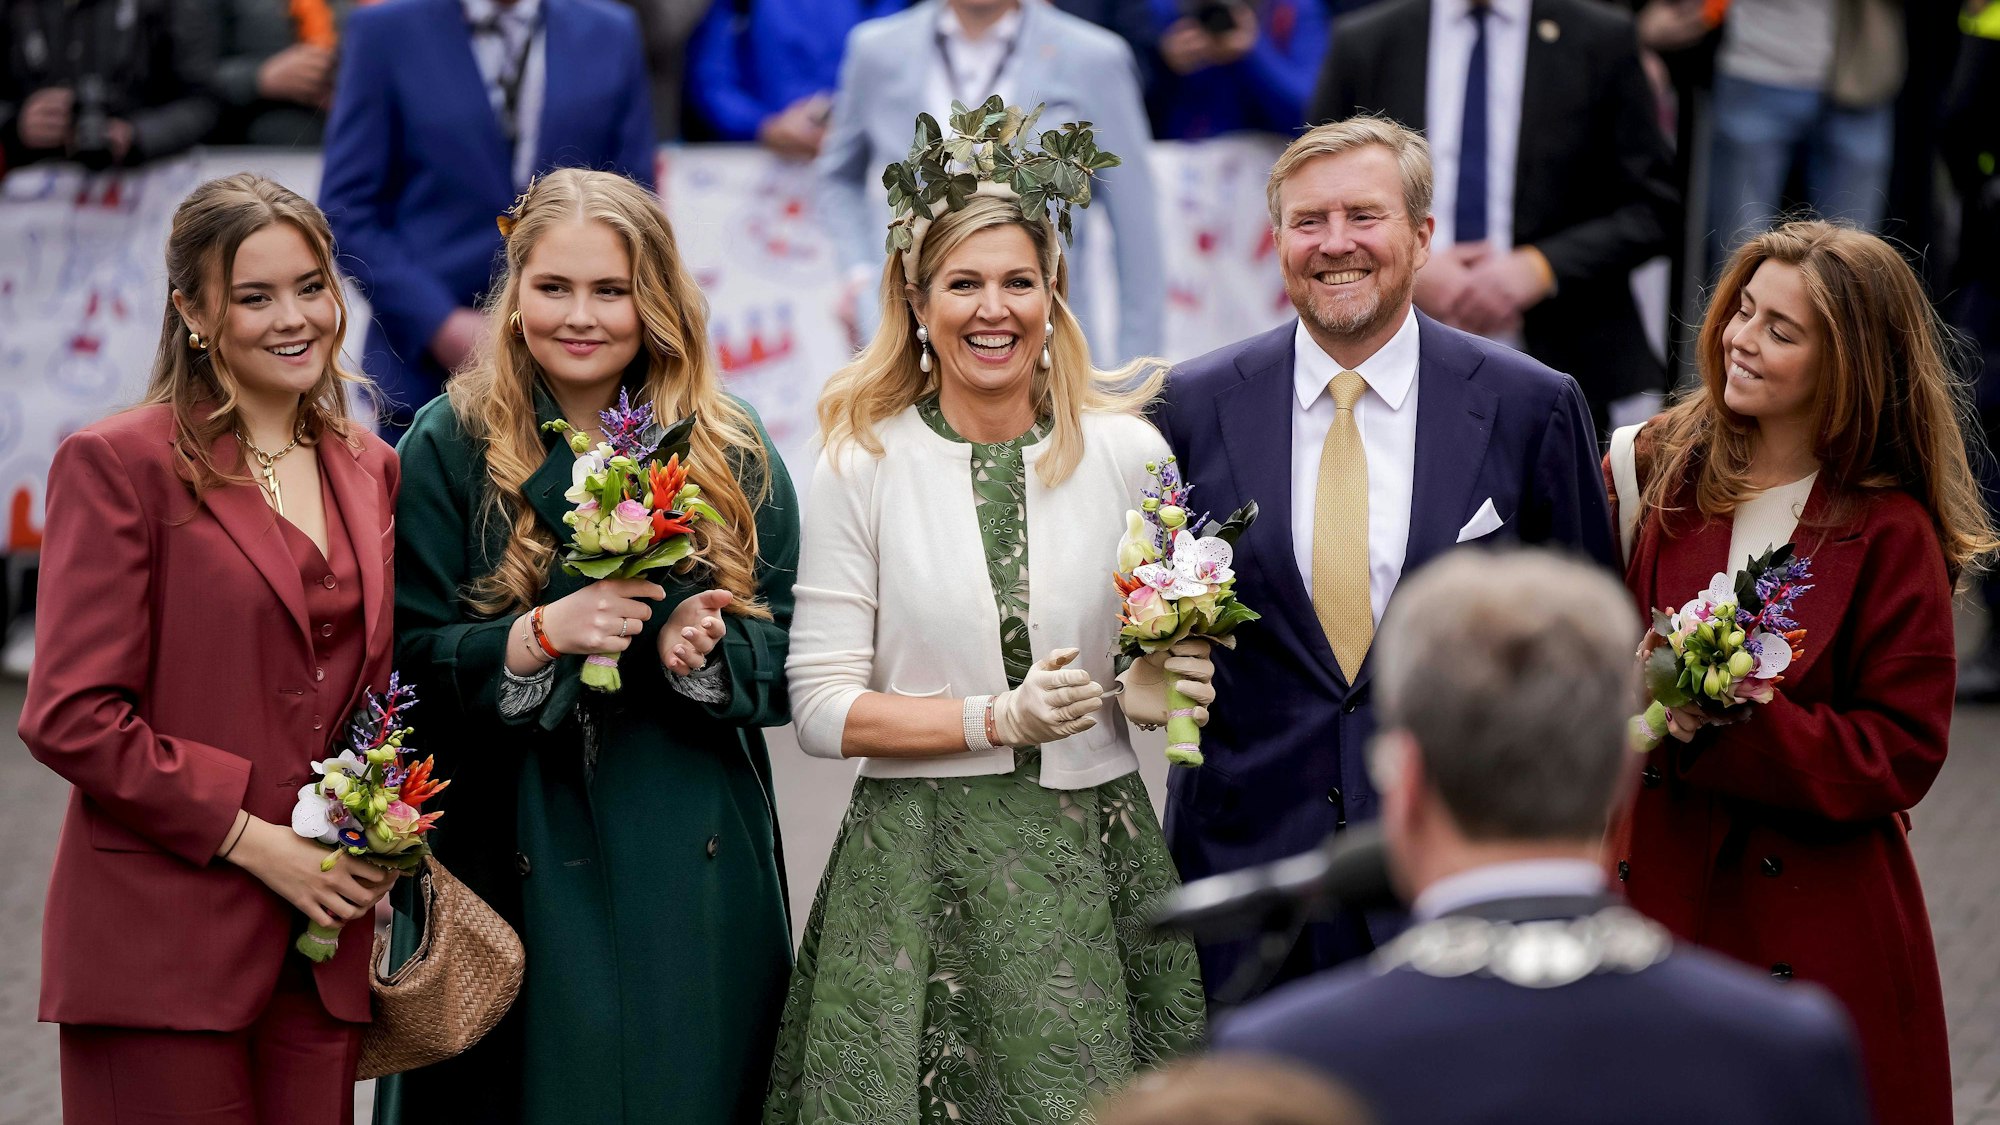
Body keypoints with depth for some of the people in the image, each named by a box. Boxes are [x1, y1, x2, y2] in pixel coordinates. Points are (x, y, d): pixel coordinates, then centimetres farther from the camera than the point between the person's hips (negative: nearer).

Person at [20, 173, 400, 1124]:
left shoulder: (370, 472, 15)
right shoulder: (118, 463, -4)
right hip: (162, 955, -5)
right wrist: (249, 837, -13)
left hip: (322, 948, 6)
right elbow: (69, 717, -10)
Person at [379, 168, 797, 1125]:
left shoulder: (732, 455, 6)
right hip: (514, 863, -2)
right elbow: (405, 660, -4)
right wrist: (539, 636, -20)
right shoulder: (449, 446, -1)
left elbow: (788, 658, 5)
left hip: (691, 868, 2)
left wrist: (705, 645, -16)